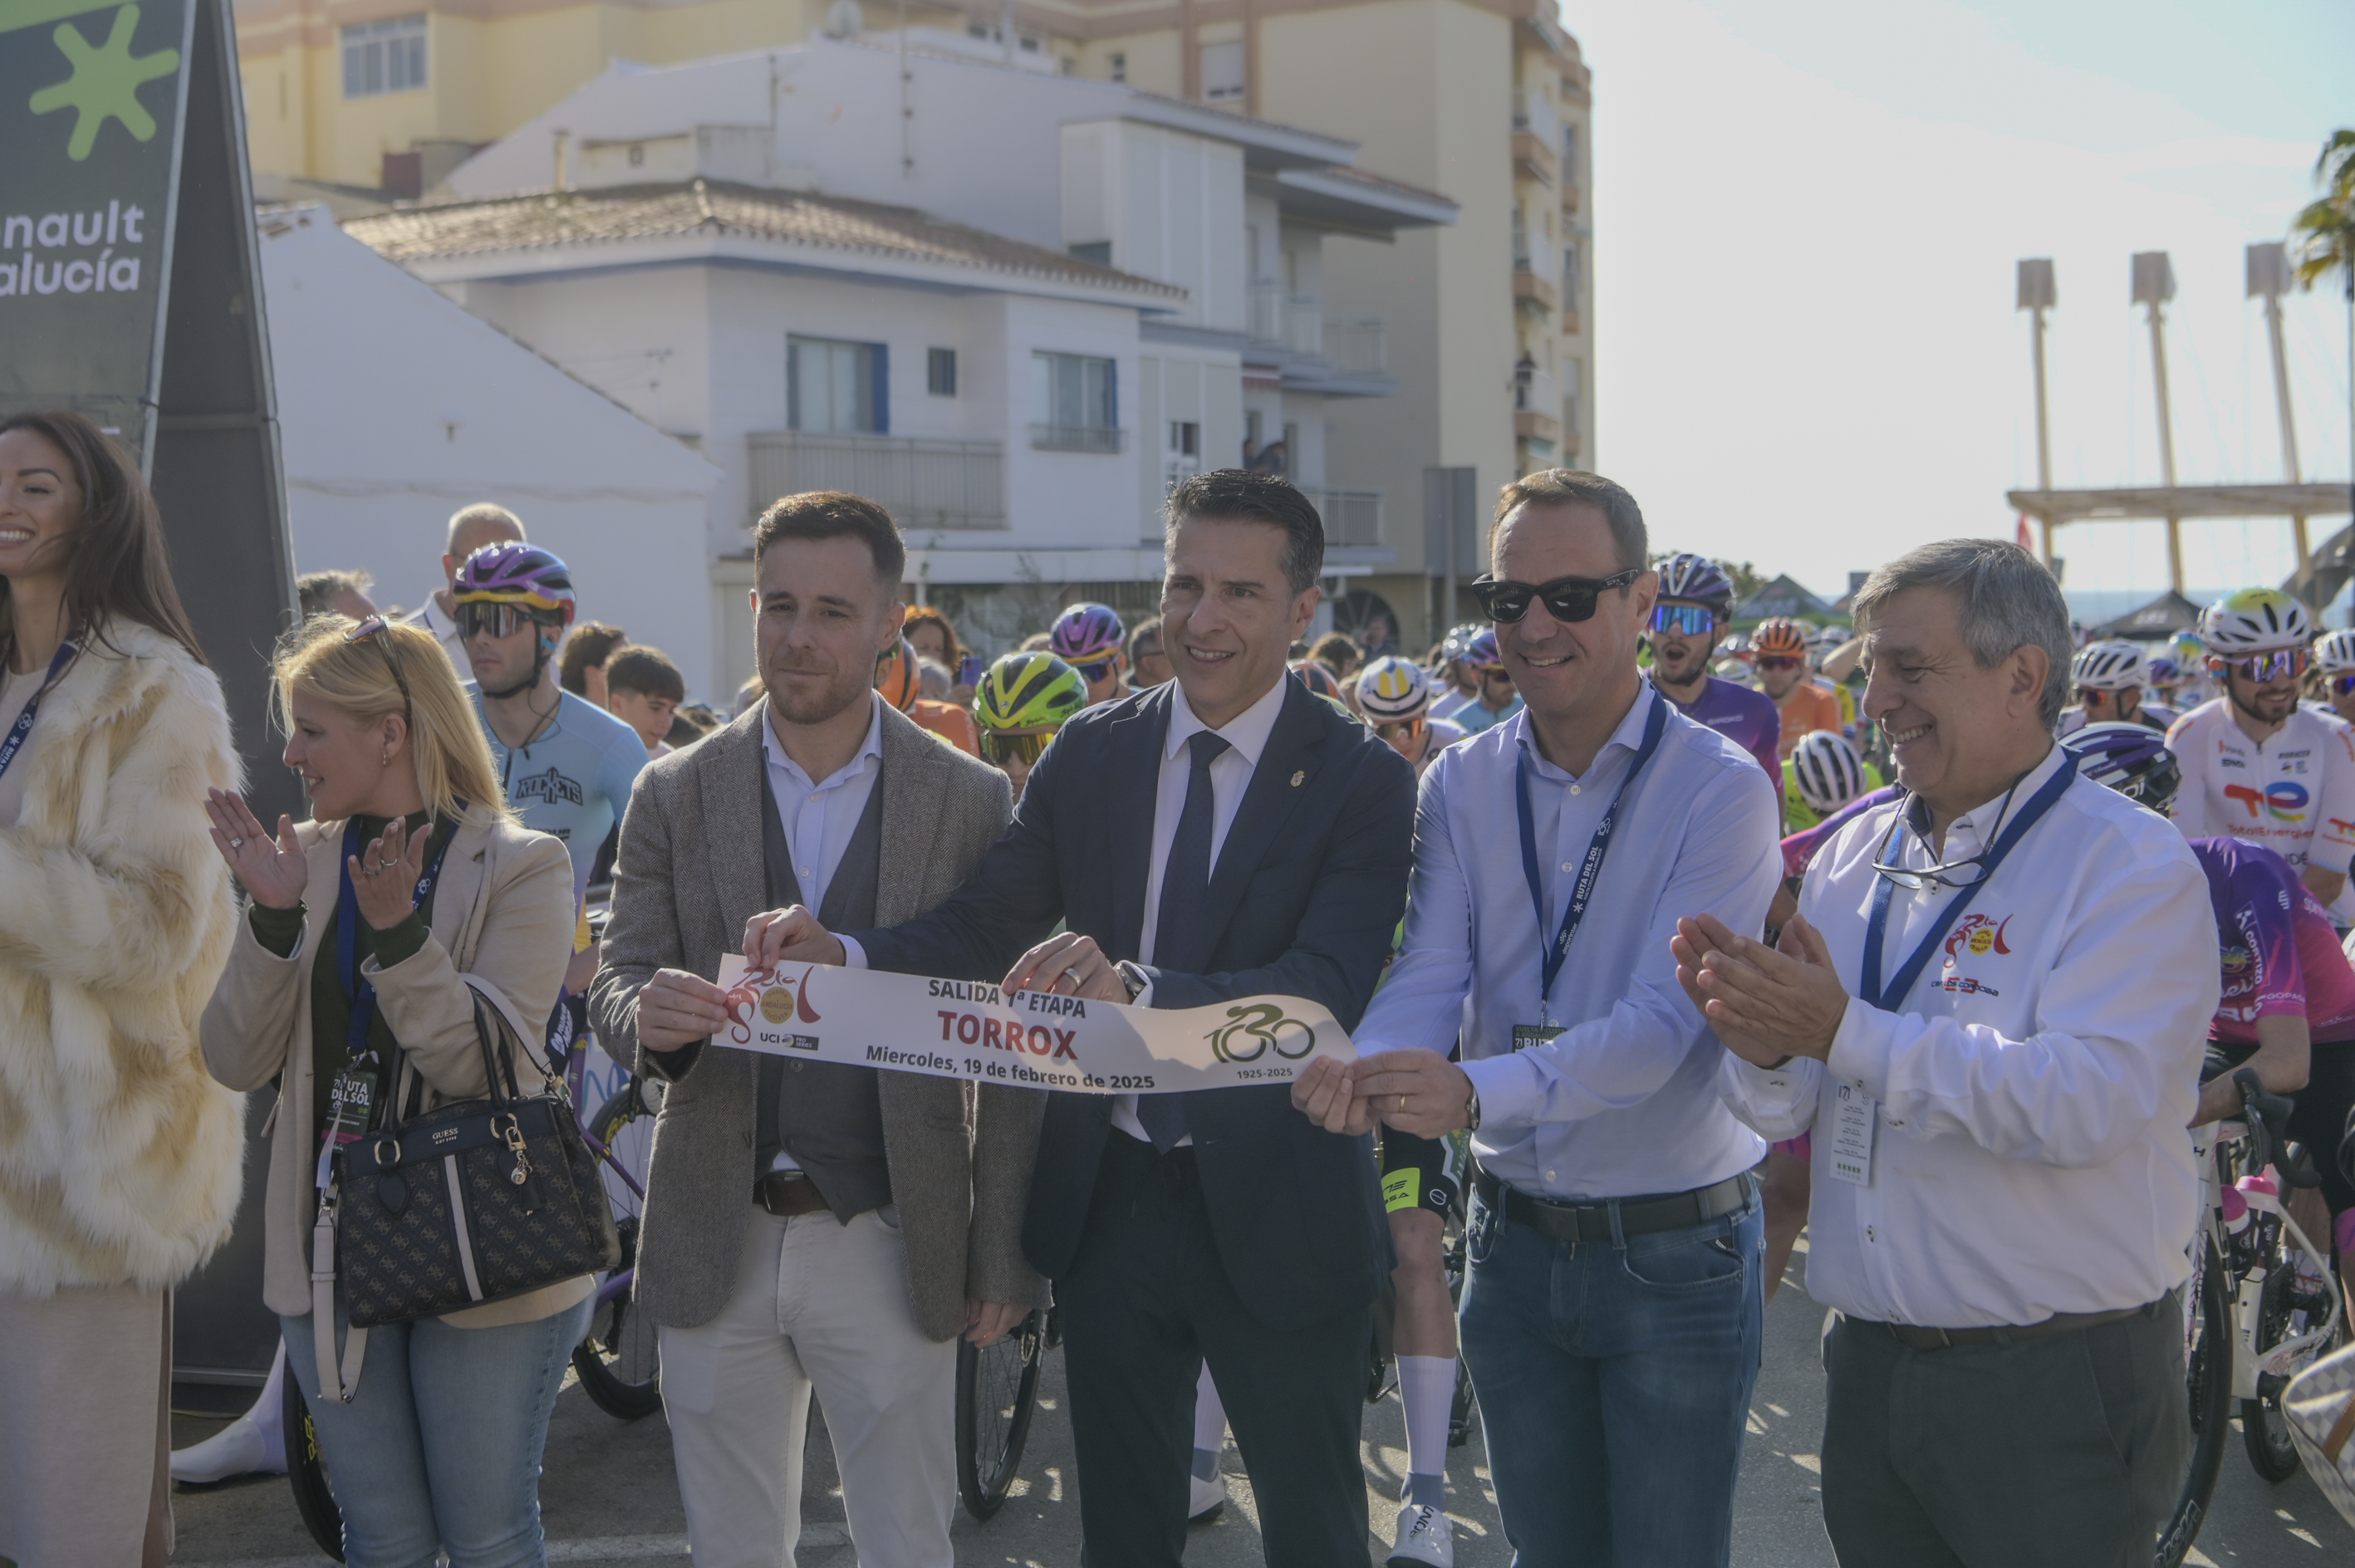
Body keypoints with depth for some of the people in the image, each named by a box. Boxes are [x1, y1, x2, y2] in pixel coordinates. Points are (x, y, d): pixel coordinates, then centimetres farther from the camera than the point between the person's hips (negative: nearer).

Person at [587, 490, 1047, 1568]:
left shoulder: (973, 802, -2)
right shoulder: (675, 794, 3)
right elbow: (615, 984, 4)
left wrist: (1003, 1258, -3)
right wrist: (651, 1015, -22)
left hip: (888, 1247, -2)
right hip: (715, 1246, 2)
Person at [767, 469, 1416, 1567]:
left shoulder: (1360, 779, -11)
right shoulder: (1090, 754, 2)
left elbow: (1328, 986, -25)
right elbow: (986, 927, -5)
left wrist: (1136, 988, -41)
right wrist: (845, 954, -25)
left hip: (1275, 1209, -3)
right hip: (1108, 1197, 4)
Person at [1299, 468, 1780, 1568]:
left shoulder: (1720, 788, -13)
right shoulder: (1460, 785, 2)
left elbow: (1663, 1019, -23)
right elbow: (1428, 976, -7)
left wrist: (1477, 1091, -38)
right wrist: (1364, 1067, -30)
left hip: (1674, 1254, -4)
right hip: (1514, 1239, 4)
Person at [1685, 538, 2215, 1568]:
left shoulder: (2133, 867, -10)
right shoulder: (1857, 850, 8)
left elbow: (2089, 1101, -26)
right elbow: (1791, 1114, 8)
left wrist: (1849, 1033, -29)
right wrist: (1761, 1046, -15)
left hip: (2057, 1393, -5)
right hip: (1868, 1366, 6)